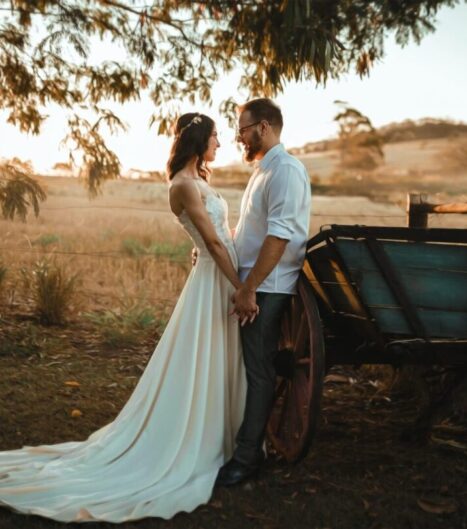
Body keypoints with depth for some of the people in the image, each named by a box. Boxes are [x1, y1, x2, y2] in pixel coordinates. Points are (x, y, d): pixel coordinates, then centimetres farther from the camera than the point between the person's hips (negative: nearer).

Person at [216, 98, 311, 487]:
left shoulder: (286, 170, -15)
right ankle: (244, 442, 28)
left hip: (267, 289, -9)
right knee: (245, 365, 15)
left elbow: (279, 236, -23)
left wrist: (250, 289, -24)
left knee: (258, 371, -2)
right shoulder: (263, 170, 16)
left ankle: (247, 457, 7)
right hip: (250, 286, 9)